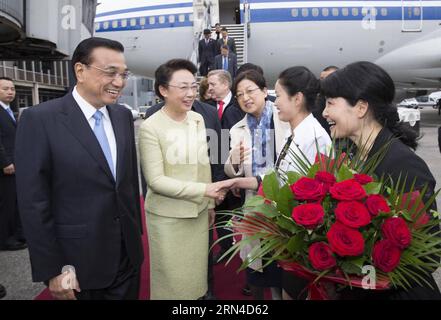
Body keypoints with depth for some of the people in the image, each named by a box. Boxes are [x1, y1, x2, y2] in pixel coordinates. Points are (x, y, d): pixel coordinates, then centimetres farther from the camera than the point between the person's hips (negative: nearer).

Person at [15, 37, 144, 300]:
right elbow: (34, 202, -13)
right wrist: (53, 270, -11)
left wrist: (136, 232, 11)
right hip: (78, 263, -4)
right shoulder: (40, 119, -14)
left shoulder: (123, 115, 3)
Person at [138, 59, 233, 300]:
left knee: (197, 272, 19)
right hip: (167, 216, -4)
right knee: (172, 278, 11)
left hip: (198, 212, 5)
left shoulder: (198, 119, 1)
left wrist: (209, 203, 13)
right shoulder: (150, 127, -16)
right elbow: (155, 180, -18)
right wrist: (204, 190, -24)